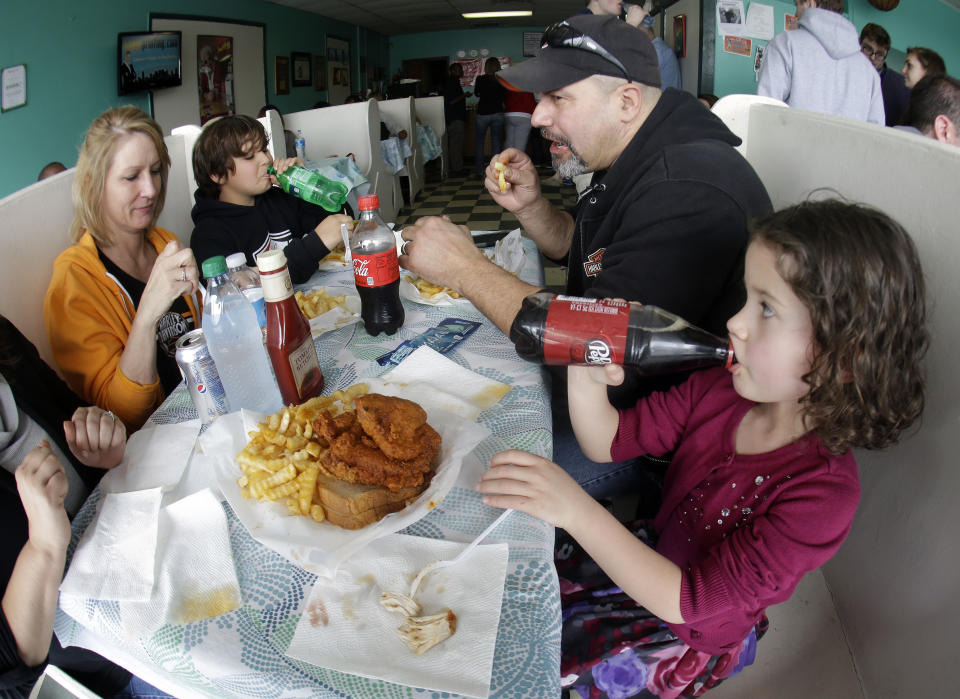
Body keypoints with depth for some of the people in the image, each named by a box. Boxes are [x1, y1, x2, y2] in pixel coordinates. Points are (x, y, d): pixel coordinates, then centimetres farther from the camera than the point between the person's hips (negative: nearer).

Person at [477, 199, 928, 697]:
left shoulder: (822, 493, -34)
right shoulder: (721, 389, -17)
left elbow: (685, 600, -34)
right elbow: (610, 441, -8)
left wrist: (576, 509, -44)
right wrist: (587, 378, -30)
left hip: (688, 640, -5)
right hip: (654, 553, 5)